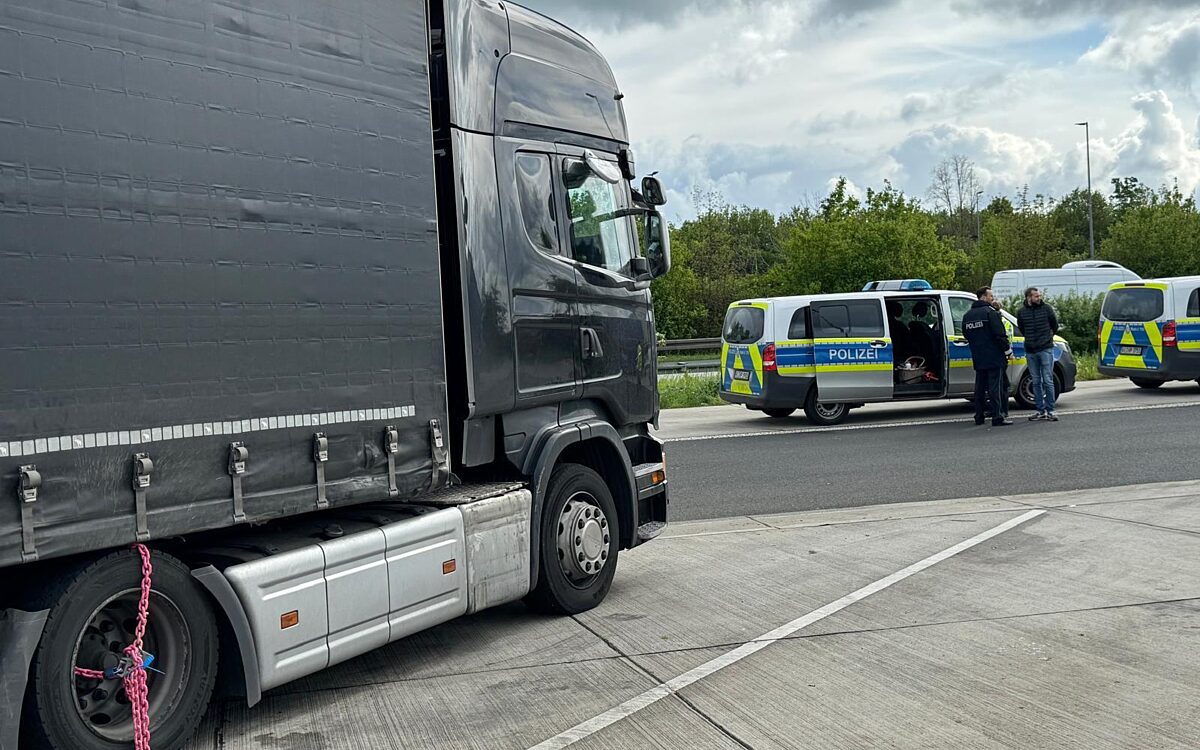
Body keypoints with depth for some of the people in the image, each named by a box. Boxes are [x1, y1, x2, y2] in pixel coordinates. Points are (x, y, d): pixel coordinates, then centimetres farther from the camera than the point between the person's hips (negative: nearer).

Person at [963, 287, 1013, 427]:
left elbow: (966, 334, 20)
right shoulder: (990, 312, -12)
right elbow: (999, 334, -15)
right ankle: (998, 417, -9)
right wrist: (1008, 350, -7)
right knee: (995, 387, -7)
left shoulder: (967, 315, 12)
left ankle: (979, 416, 15)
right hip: (994, 357, -7)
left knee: (980, 387, 12)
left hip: (978, 359, 7)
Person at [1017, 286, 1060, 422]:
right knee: (1036, 382, 6)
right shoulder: (1022, 312, 2)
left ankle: (1050, 410, -1)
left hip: (1046, 349, -2)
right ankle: (1040, 410, 12)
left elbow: (1055, 325, 12)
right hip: (1030, 351, 2)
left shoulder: (1046, 308, -2)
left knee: (1048, 380, -5)